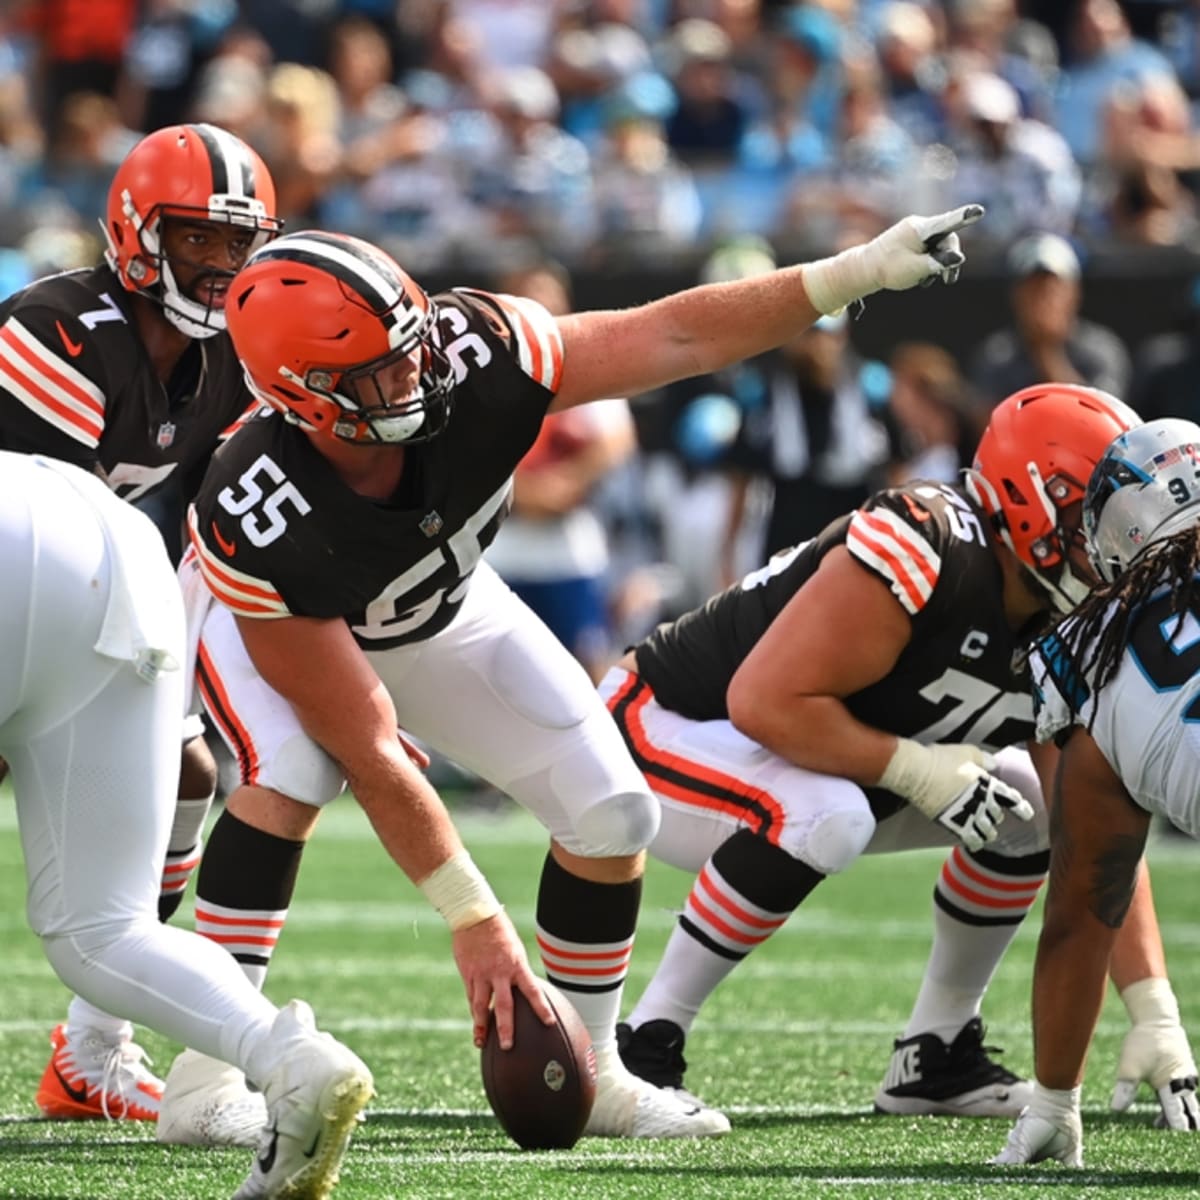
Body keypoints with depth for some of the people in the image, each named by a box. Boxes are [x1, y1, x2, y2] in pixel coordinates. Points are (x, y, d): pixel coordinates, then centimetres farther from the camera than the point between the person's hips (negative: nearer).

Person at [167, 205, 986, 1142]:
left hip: (440, 608, 4)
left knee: (613, 813, -5)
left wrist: (853, 274, -28)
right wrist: (471, 919, -33)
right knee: (289, 777, -35)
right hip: (277, 617, -4)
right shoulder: (257, 527, -44)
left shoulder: (472, 359, -38)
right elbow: (367, 748, -37)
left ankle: (589, 1074, 13)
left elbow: (672, 336, -25)